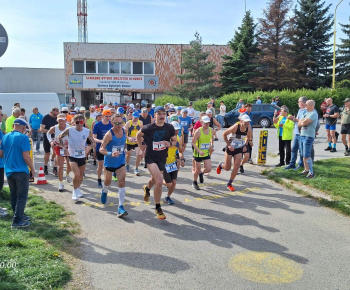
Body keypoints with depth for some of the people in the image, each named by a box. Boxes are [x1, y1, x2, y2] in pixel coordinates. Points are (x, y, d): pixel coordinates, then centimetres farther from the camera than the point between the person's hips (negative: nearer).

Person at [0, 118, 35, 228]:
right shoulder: (23, 138, -14)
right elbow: (26, 156, -18)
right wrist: (32, 169, -6)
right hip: (21, 171, -7)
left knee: (14, 196, 16)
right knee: (22, 196, 2)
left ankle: (19, 216, 29)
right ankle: (17, 221, 3)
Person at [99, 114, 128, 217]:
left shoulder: (124, 131, -4)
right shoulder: (109, 134, -21)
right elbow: (101, 149, -24)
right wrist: (110, 154, -40)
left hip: (121, 162, 3)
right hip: (109, 162, -2)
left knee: (122, 182, -11)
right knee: (108, 181, 19)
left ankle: (121, 207, -9)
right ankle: (104, 191, 56)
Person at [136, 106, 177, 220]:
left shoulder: (170, 127, -7)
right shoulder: (148, 128, -13)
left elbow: (175, 140, 6)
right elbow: (138, 135, 6)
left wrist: (170, 143, -16)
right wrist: (140, 149, 4)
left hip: (162, 158, 4)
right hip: (150, 157, -4)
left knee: (155, 180, 25)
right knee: (159, 181, -21)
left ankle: (147, 188, 65)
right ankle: (158, 208, -2)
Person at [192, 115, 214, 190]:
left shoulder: (211, 130, -2)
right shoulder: (198, 131, -18)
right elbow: (193, 143, -16)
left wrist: (212, 146, 5)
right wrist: (199, 151, -26)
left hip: (207, 153, 4)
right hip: (198, 154, -4)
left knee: (208, 169, -4)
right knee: (197, 170, 7)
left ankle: (201, 173, 32)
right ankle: (194, 183, 32)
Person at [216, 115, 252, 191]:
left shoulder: (248, 129, -10)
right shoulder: (235, 127, -25)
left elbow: (248, 137, 13)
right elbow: (224, 134, -15)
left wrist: (245, 145, 0)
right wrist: (228, 145, -17)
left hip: (239, 149, 4)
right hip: (230, 148, -4)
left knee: (236, 167, -6)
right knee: (227, 168, 3)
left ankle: (229, 184, 10)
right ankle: (220, 165, 41)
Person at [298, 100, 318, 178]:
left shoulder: (313, 114, -11)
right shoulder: (306, 113, 18)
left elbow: (303, 123, -21)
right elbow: (299, 124, 15)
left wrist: (301, 122, 1)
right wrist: (302, 122, -5)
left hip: (308, 137, -9)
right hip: (302, 136, 9)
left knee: (307, 156, -10)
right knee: (303, 155, 12)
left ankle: (311, 172, -3)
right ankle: (306, 170, 22)